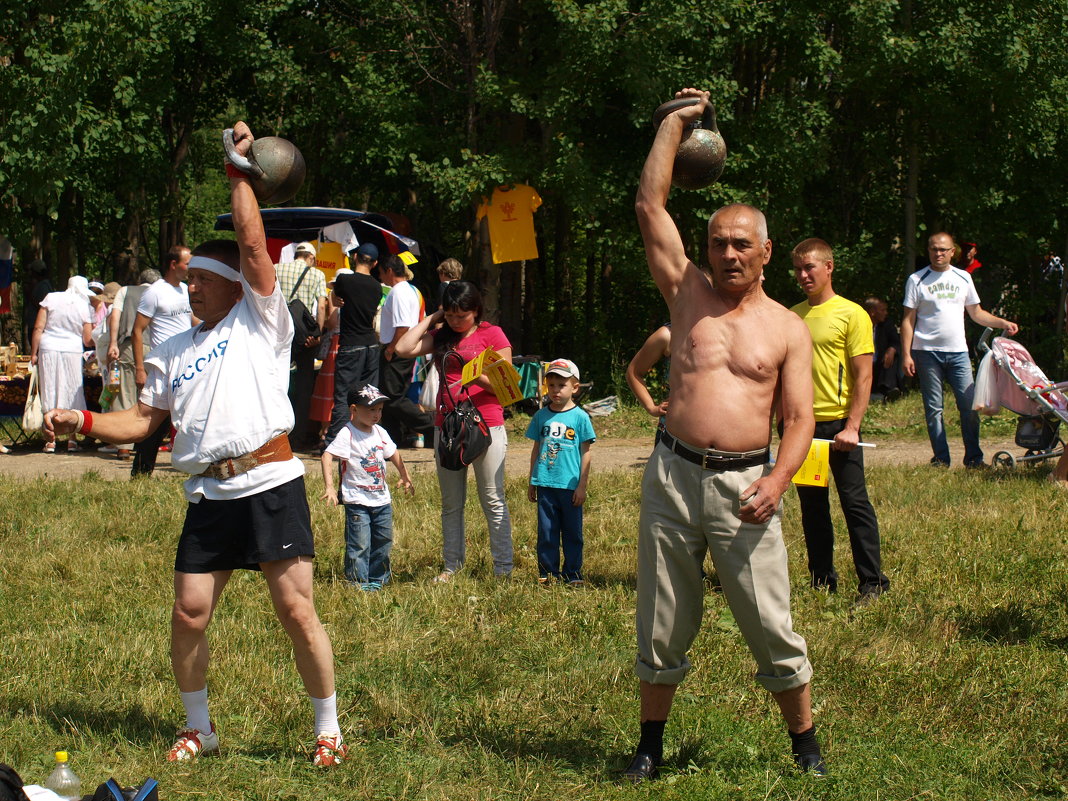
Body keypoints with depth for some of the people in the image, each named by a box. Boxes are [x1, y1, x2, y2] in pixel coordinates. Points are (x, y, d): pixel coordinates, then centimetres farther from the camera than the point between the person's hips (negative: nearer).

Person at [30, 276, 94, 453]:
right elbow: (88, 341, 1)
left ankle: (50, 441, 3)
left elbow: (38, 328, -3)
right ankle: (71, 440, 7)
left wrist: (34, 353, 3)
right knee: (72, 394, 10)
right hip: (72, 351, 0)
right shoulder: (85, 307, 1)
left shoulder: (51, 298, 1)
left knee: (49, 393, 4)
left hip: (48, 348, 0)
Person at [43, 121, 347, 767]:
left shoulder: (260, 321, 6)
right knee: (189, 615, 3)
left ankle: (329, 731, 4)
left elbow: (253, 244, -4)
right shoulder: (174, 352, 20)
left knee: (297, 612, -7)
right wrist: (82, 421, 8)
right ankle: (200, 729, 22)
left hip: (271, 485, -5)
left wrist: (239, 172, -2)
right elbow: (143, 421, 21)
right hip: (209, 496, 5)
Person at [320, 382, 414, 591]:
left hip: (382, 499, 7)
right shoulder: (347, 435, -14)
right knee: (359, 545, -7)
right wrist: (329, 487, -31)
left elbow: (393, 454, 24)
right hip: (358, 501, -7)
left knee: (383, 543, 13)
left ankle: (377, 580, 25)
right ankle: (358, 582, 2)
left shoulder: (380, 433, 7)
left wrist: (405, 477, 34)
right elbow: (327, 456, -23)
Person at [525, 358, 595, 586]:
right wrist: (531, 482, 14)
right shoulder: (541, 416, 7)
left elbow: (585, 453, 0)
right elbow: (536, 450, 14)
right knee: (546, 531, 5)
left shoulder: (580, 417, -2)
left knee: (572, 532, 6)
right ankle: (548, 573, 14)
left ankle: (573, 574, 15)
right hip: (545, 484, 2)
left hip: (570, 485, -2)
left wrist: (582, 485, -4)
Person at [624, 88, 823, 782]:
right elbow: (650, 205, 5)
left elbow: (800, 418, 2)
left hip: (745, 484, -1)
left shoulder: (787, 329, 6)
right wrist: (676, 123, 7)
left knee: (772, 628, -1)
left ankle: (806, 743, 13)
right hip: (673, 477, 2)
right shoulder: (689, 296, 9)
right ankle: (651, 745, 20)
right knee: (662, 625, 8)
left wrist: (779, 478, -17)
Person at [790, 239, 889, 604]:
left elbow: (863, 375, -8)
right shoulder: (792, 317, 11)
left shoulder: (851, 314, -5)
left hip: (837, 423, -5)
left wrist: (852, 426, -15)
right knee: (811, 505, 10)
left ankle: (872, 583, 2)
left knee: (854, 502, -3)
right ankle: (822, 580, 18)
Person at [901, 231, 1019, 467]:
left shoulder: (963, 278, 12)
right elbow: (908, 320, 1)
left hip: (958, 352, 2)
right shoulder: (917, 280, 2)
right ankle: (941, 459, 6)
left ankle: (974, 458, 3)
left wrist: (1003, 323, 2)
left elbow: (976, 313, 18)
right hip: (927, 352, -2)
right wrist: (906, 354, -7)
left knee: (969, 404, -4)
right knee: (933, 408, 1)